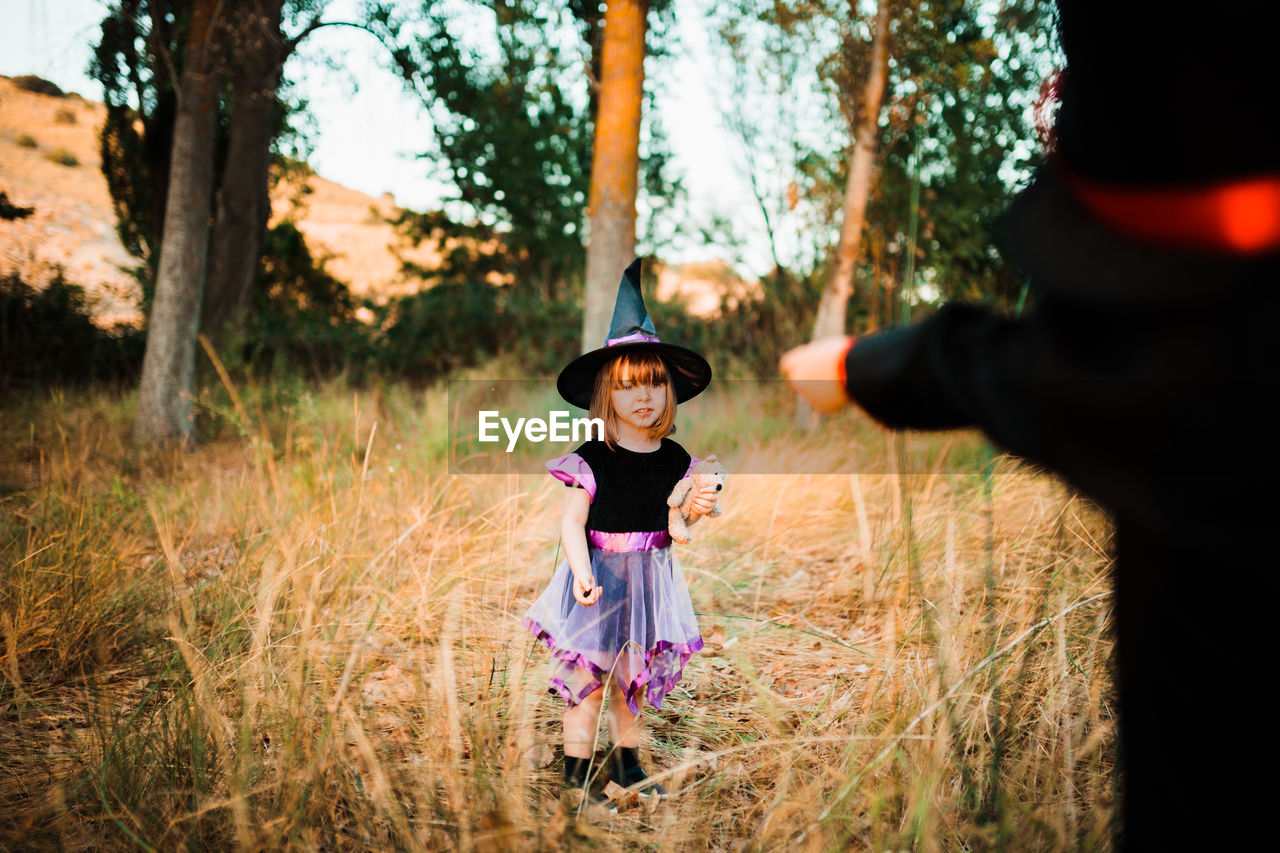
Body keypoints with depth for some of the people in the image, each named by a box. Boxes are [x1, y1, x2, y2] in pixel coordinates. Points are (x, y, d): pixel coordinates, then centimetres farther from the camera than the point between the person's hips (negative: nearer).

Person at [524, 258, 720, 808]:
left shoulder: (674, 459, 1)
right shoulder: (593, 460, -12)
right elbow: (571, 522, -13)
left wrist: (695, 510, -7)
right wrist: (582, 573, -25)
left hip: (648, 578, 4)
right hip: (599, 578, -4)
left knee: (634, 675, 16)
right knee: (587, 678, 0)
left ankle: (627, 764, 32)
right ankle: (576, 774, 14)